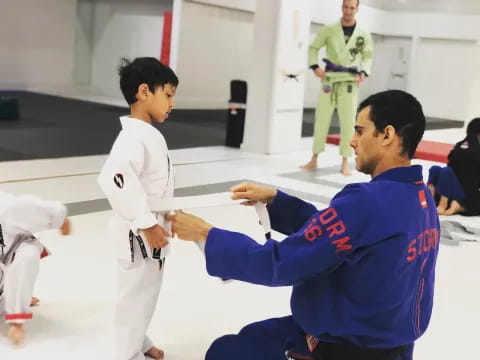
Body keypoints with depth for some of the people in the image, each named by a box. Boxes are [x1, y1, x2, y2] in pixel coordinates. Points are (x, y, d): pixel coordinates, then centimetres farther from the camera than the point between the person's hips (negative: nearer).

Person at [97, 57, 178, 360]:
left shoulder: (150, 133, 7)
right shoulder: (135, 136, -25)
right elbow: (114, 179, -38)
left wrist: (160, 220, 16)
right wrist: (146, 223, -32)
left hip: (152, 230, 10)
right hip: (139, 234, -10)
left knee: (147, 290, 24)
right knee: (135, 295, 4)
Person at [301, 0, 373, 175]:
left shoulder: (363, 35, 1)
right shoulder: (329, 30, 1)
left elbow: (368, 56, 10)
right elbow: (313, 48, 6)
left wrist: (364, 72, -7)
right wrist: (315, 66, -8)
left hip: (349, 83, 0)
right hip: (330, 81, 1)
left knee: (348, 123, -1)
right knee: (321, 120, 6)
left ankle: (345, 163, 8)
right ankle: (314, 159, 19)